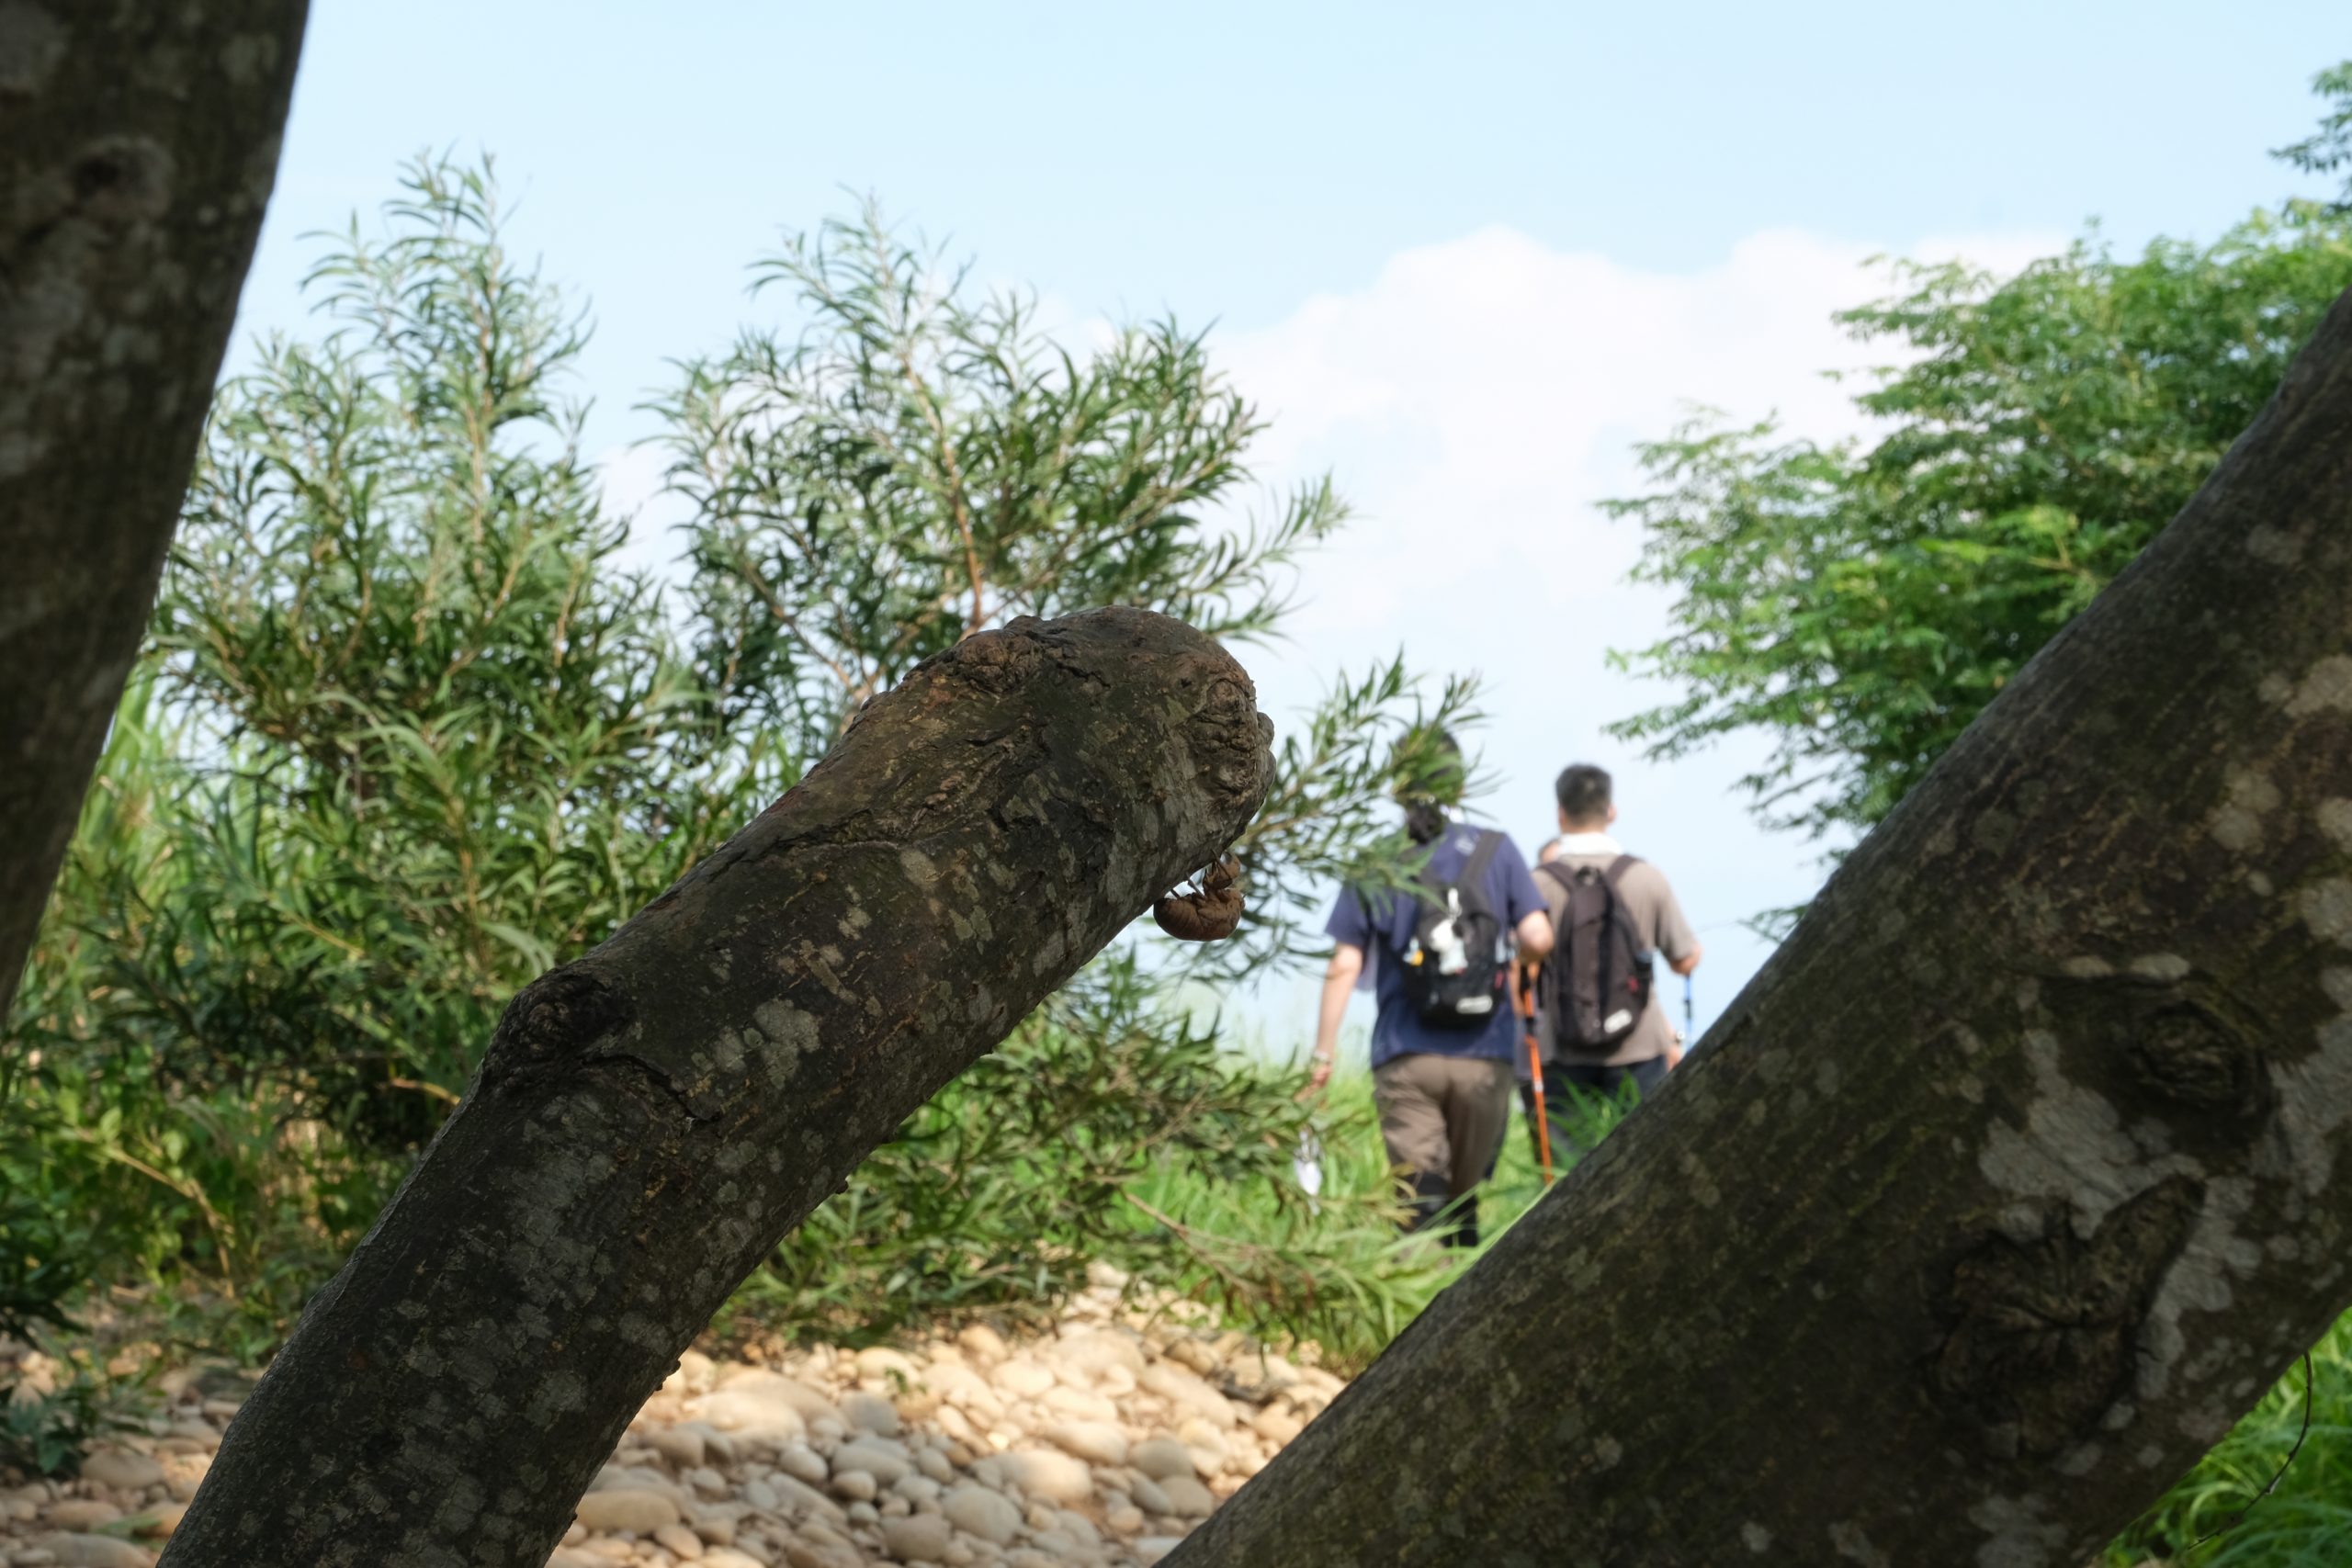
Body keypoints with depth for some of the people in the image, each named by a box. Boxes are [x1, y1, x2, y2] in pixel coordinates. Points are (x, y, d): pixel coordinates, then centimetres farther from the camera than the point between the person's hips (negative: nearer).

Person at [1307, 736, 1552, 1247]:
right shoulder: (1495, 850, 3)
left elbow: (1344, 966, -2)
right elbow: (1538, 938, -6)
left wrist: (1324, 1052, 3)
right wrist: (1515, 962, 18)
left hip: (1404, 1056, -1)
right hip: (1484, 1056, 1)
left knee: (1421, 1194, -5)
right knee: (1464, 1194, 14)